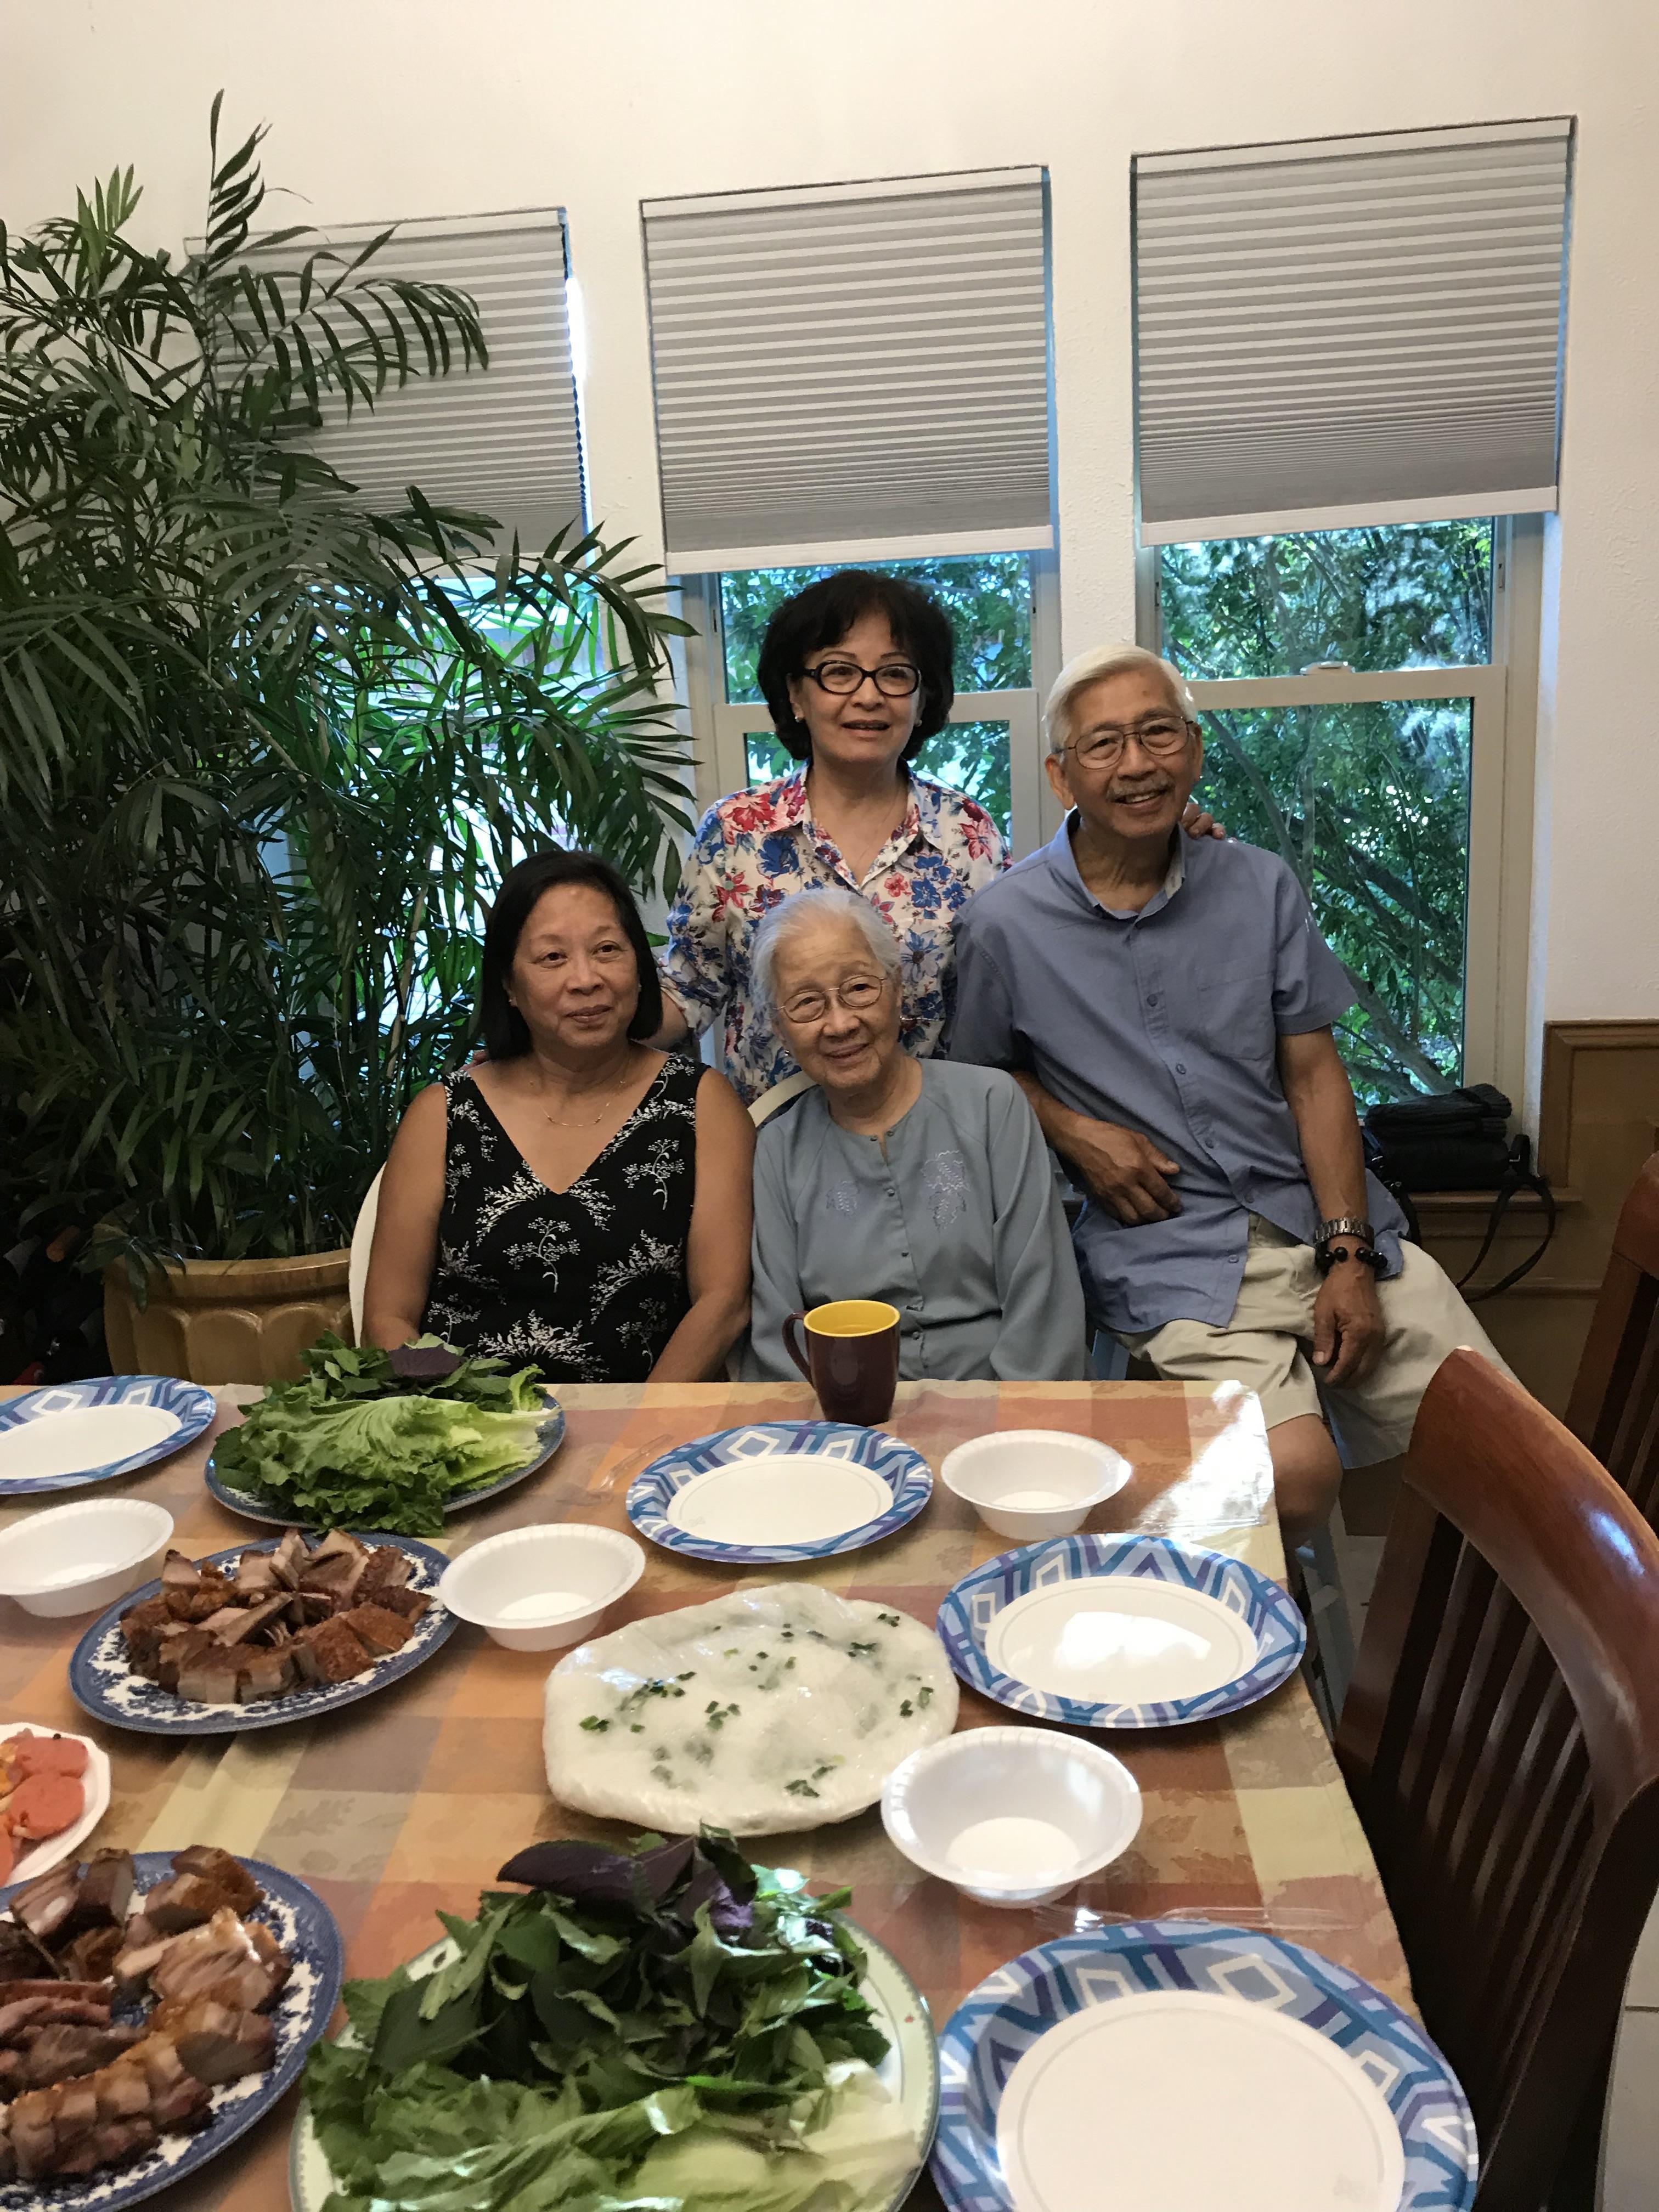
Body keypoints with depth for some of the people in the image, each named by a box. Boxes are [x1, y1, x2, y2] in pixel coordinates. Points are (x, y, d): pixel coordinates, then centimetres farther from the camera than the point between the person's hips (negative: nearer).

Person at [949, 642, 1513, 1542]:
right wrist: (1072, 1131, -9)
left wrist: (1349, 1256, -4)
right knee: (1295, 1473, -26)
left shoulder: (1260, 886, 6)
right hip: (1168, 1249, -4)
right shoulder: (1006, 925, -3)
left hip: (1316, 1219, 4)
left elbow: (1314, 1075, 5)